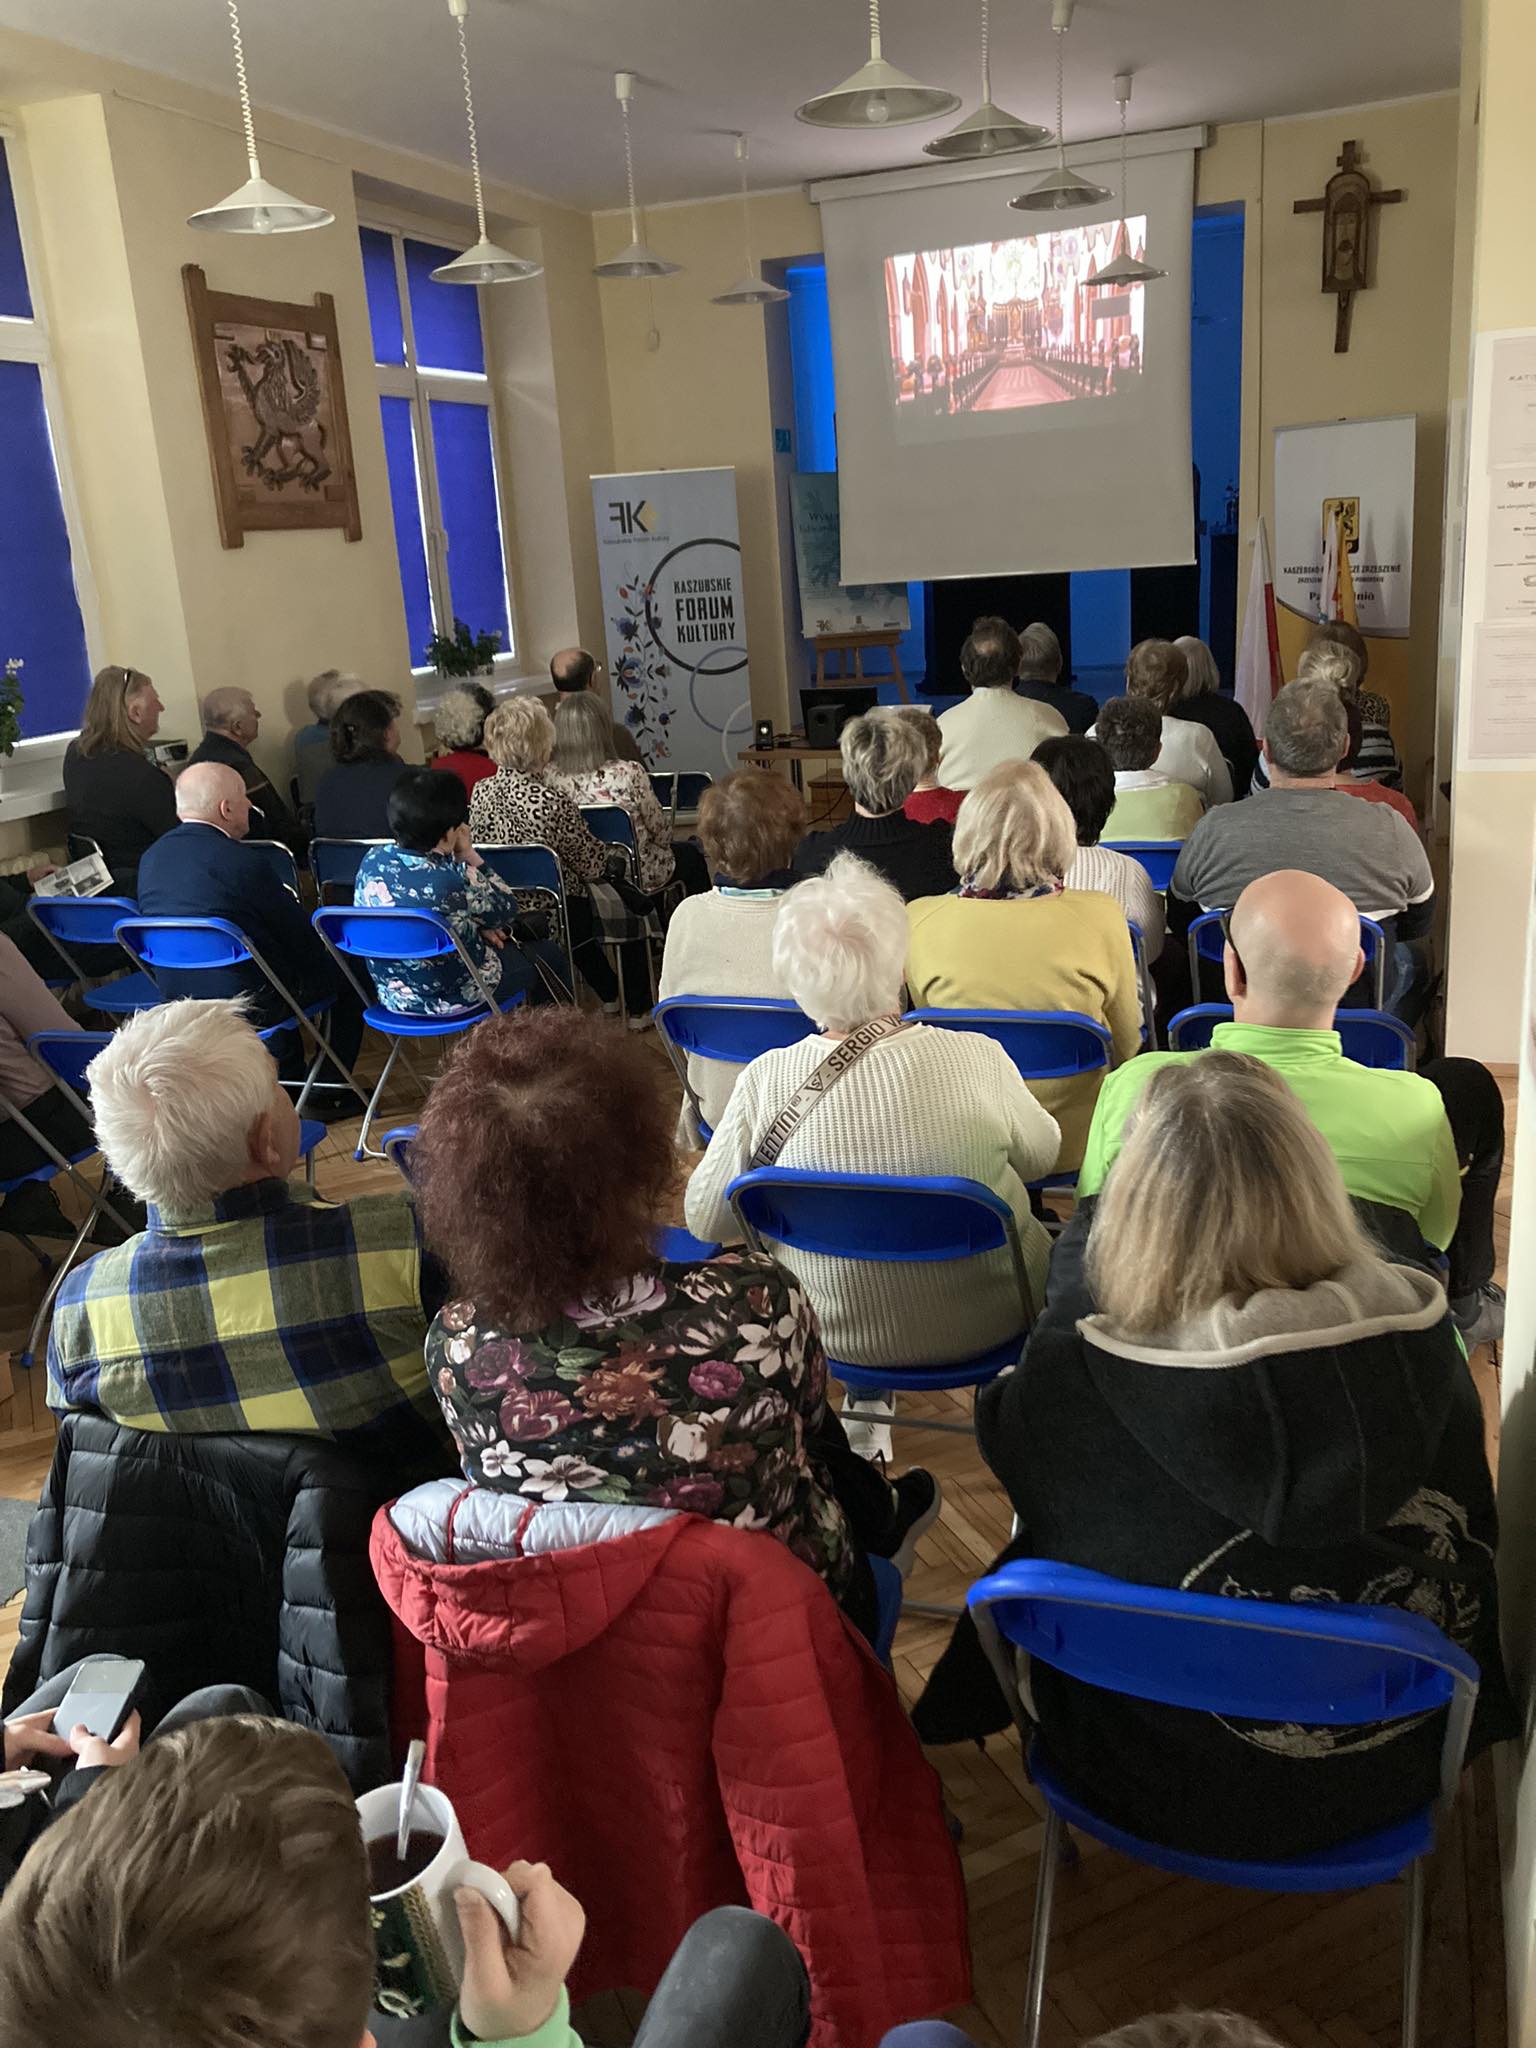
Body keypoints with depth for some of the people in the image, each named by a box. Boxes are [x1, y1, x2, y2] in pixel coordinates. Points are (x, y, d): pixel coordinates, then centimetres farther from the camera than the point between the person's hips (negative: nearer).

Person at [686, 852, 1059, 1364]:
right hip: (985, 1328, -1)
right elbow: (1042, 1157, -2)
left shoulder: (764, 1081, -22)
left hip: (835, 1336, 2)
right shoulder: (977, 1058, -23)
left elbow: (705, 1220, -8)